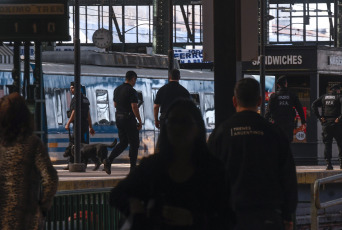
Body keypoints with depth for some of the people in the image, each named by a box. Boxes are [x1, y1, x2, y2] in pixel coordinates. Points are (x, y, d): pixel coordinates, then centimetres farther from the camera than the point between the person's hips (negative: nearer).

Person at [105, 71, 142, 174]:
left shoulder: (117, 89, 10)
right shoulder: (132, 91, -15)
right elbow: (134, 107, -20)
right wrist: (140, 121, -14)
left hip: (118, 118, 7)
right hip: (129, 118, -7)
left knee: (123, 143, 14)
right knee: (134, 143, 3)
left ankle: (108, 161, -3)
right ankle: (133, 168, 4)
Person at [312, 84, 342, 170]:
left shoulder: (323, 97, 12)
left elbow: (314, 105, 2)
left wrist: (319, 117, 0)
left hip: (326, 123, 3)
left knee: (327, 144, 4)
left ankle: (328, 163, -4)